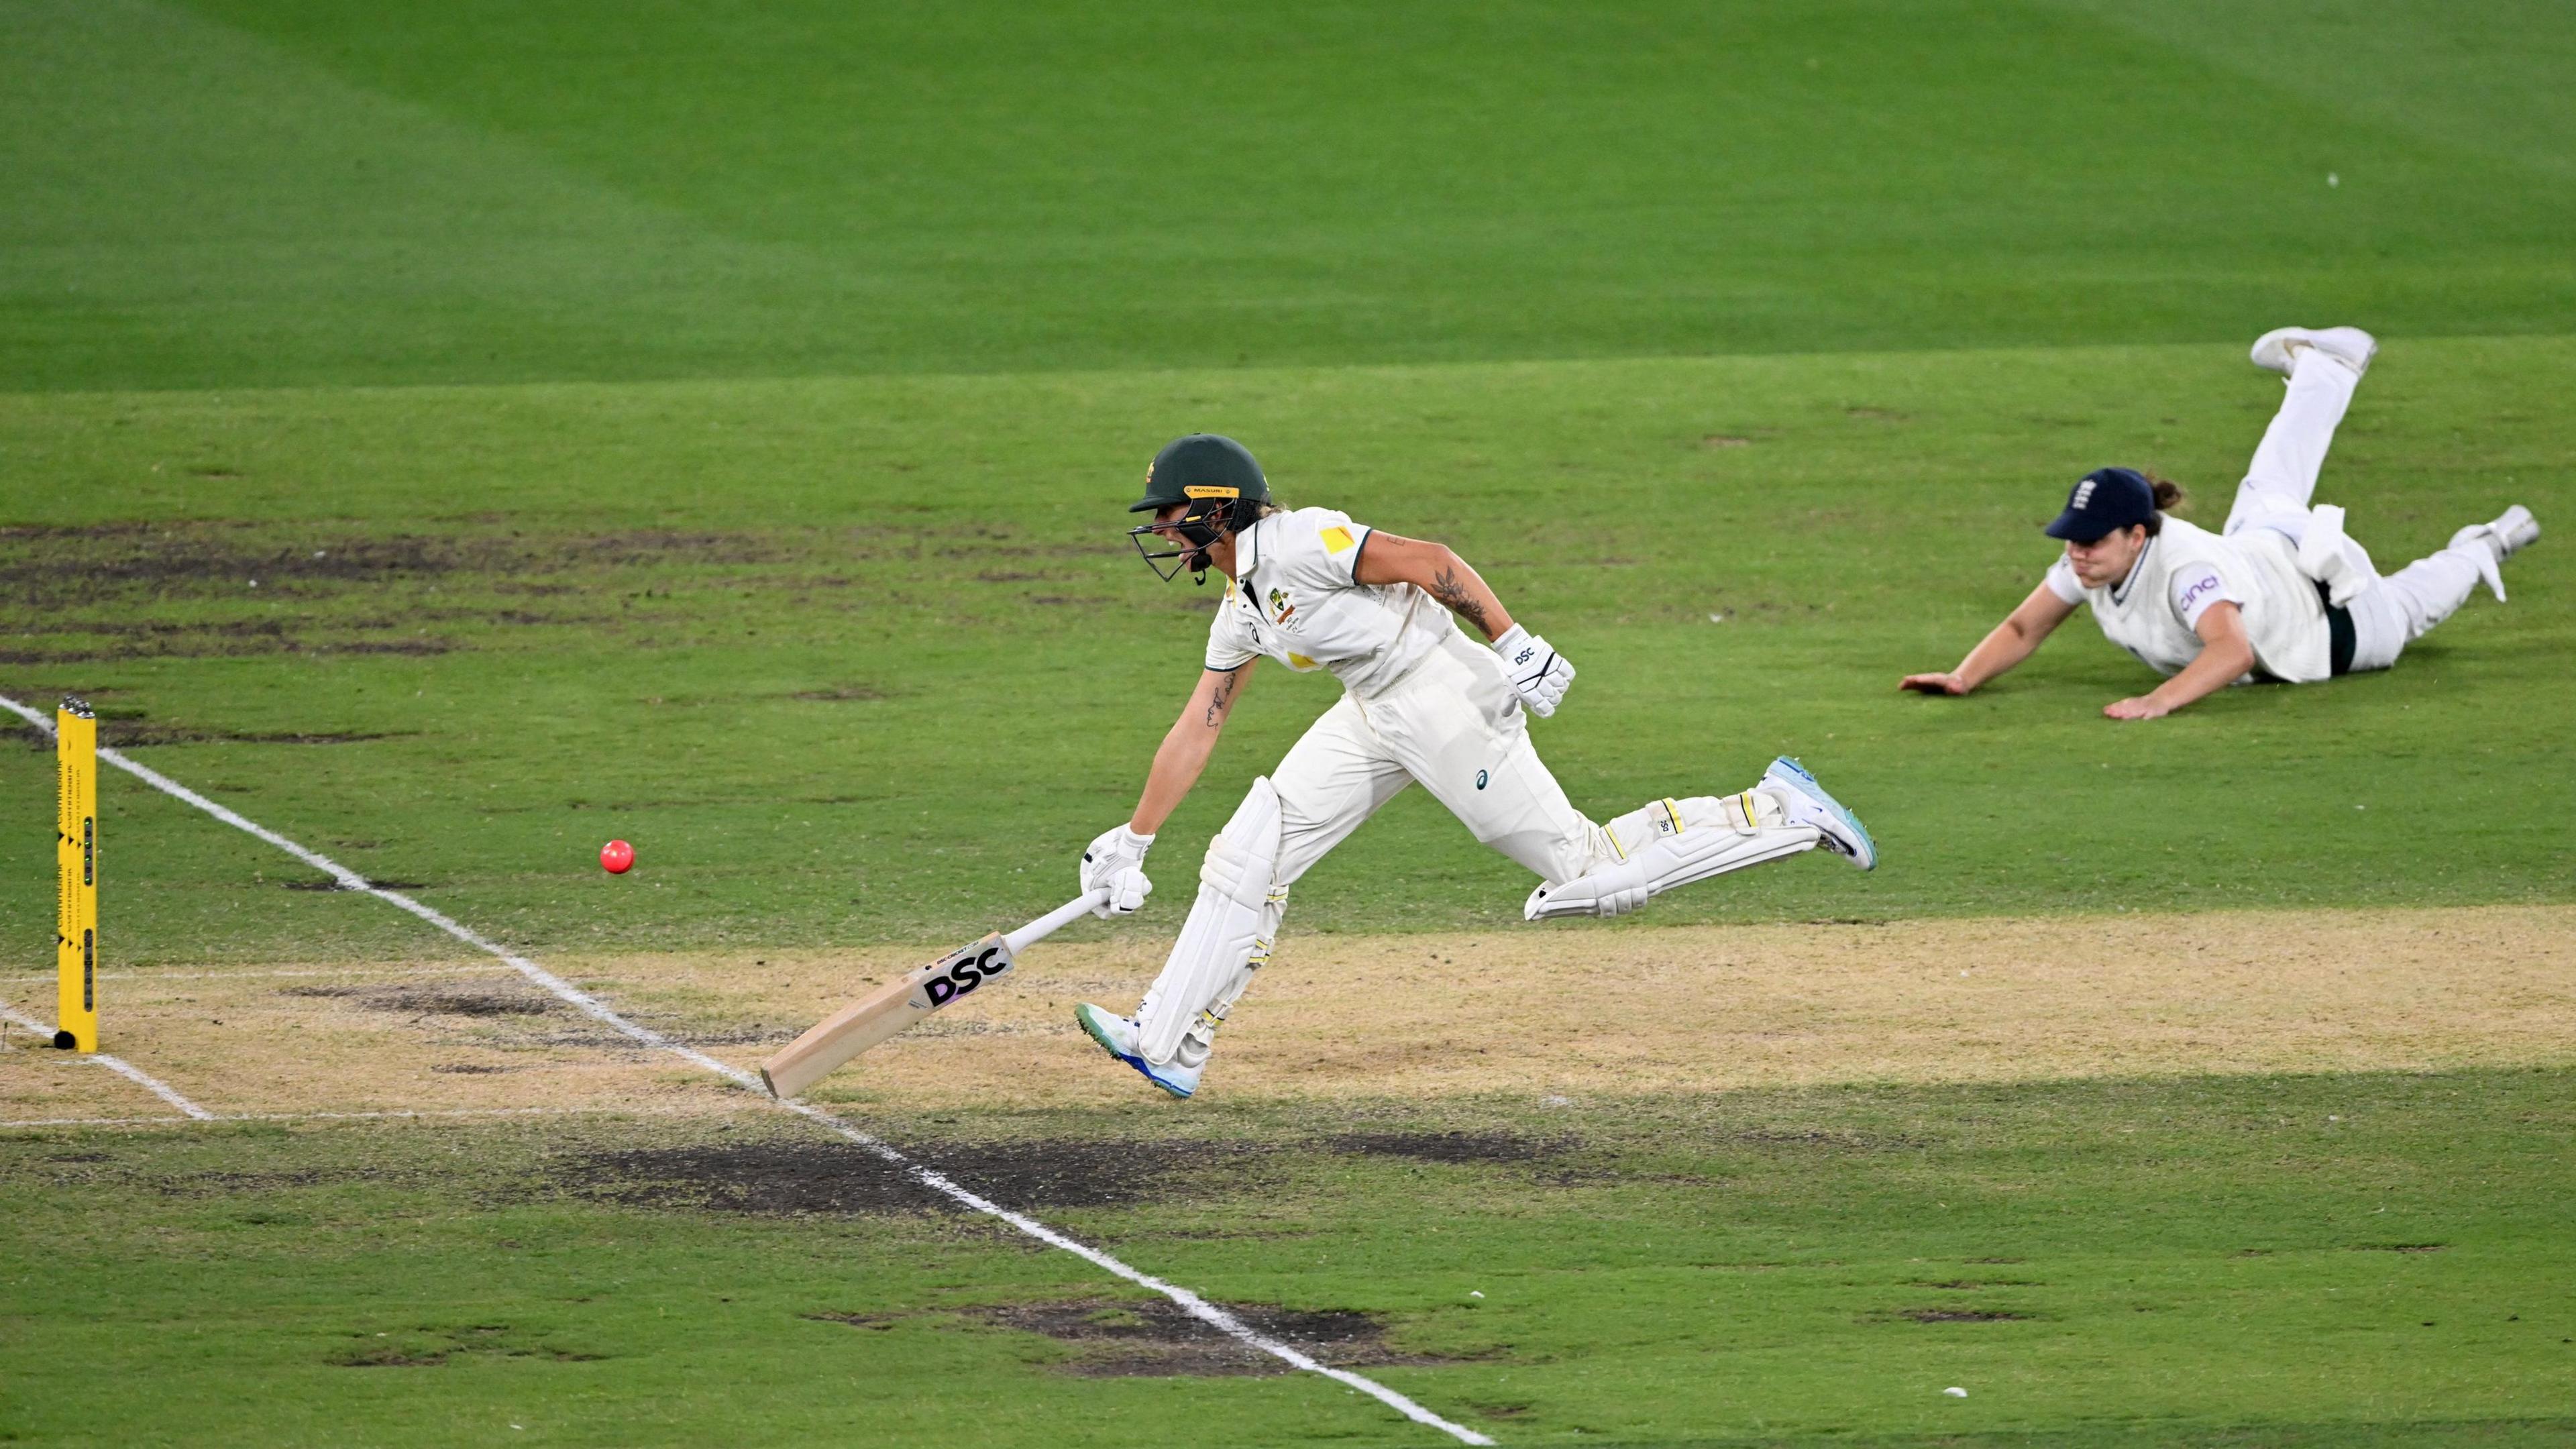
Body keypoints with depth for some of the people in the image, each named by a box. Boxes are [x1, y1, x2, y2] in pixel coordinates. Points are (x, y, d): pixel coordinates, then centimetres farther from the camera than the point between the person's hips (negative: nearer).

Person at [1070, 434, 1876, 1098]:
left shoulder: (1292, 544, -16)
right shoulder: (1240, 614, 13)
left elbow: (1424, 560, -21)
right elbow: (1196, 731, 21)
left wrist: (1515, 644, -27)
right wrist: (1132, 843, 22)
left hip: (1443, 696, -9)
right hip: (1374, 716, 9)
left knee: (1590, 872, -8)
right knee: (1249, 853, 2)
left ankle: (1781, 810, 1)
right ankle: (1170, 1046, 3)